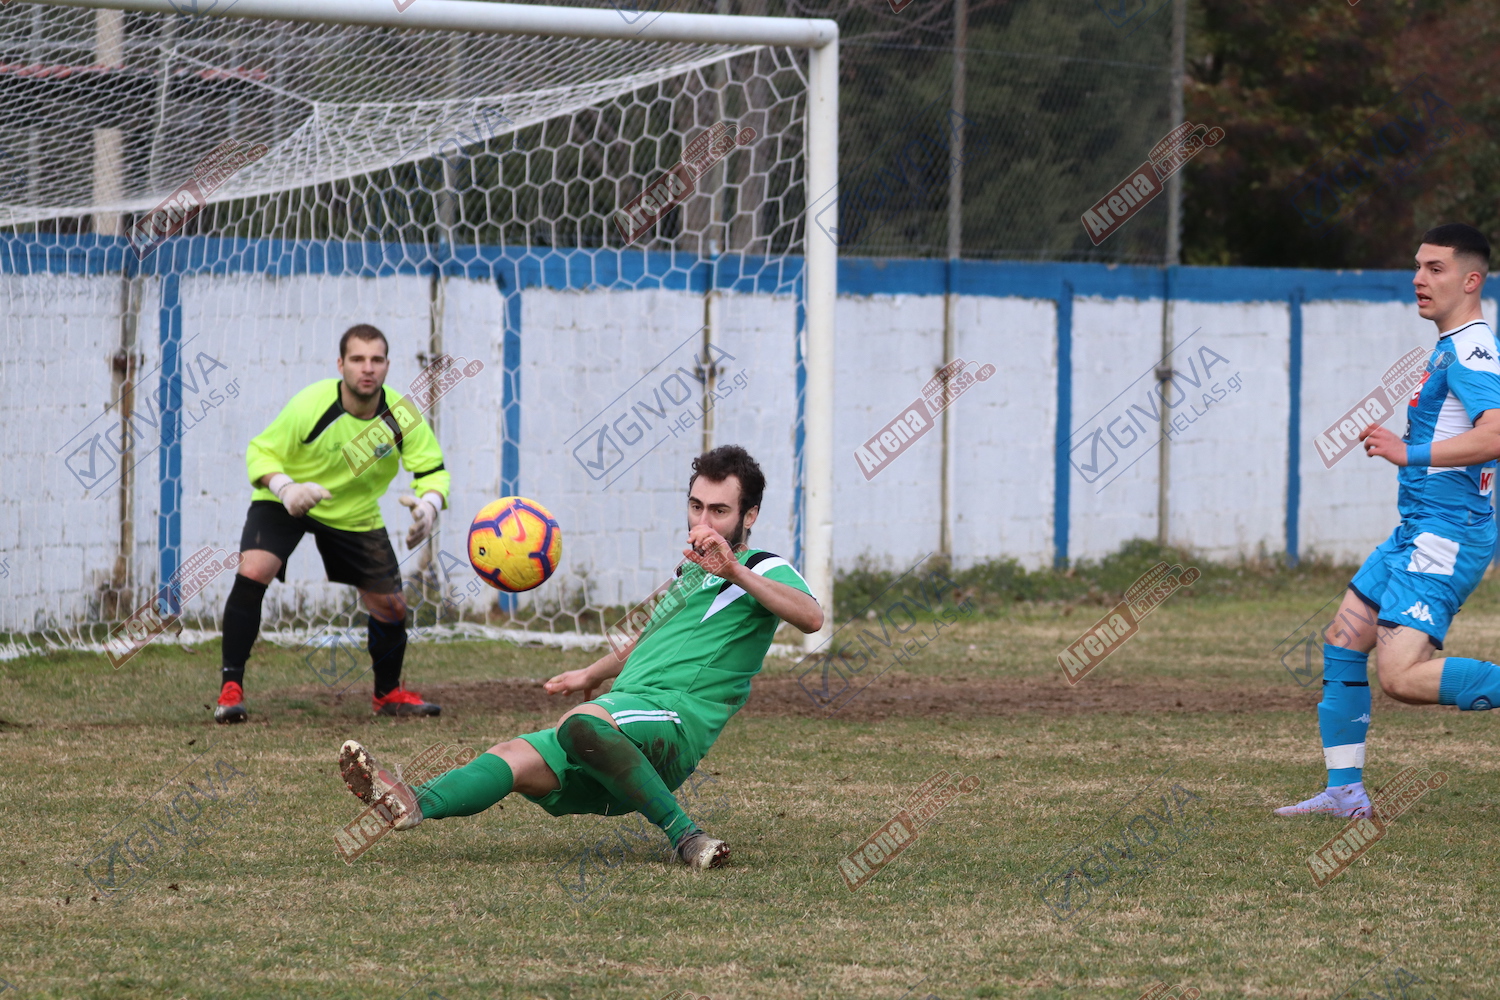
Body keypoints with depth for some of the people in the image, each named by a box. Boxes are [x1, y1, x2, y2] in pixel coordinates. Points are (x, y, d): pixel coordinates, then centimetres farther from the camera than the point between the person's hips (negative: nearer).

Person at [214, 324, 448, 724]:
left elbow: (432, 469, -13)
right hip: (286, 504, -3)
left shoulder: (401, 417, -20)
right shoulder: (311, 405, -27)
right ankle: (230, 688, -20)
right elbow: (261, 451, -18)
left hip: (356, 515, 3)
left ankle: (389, 693, 32)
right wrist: (285, 488, -38)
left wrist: (429, 504, -36)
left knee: (390, 606, 4)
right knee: (252, 571, -27)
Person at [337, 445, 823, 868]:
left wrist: (736, 572, -29)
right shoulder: (689, 573, 29)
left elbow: (811, 617, -20)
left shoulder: (763, 570, 3)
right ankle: (415, 804, -42)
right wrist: (592, 673, 48)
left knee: (580, 723, -37)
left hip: (675, 722, -8)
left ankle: (686, 837, -32)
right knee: (516, 755, -17)